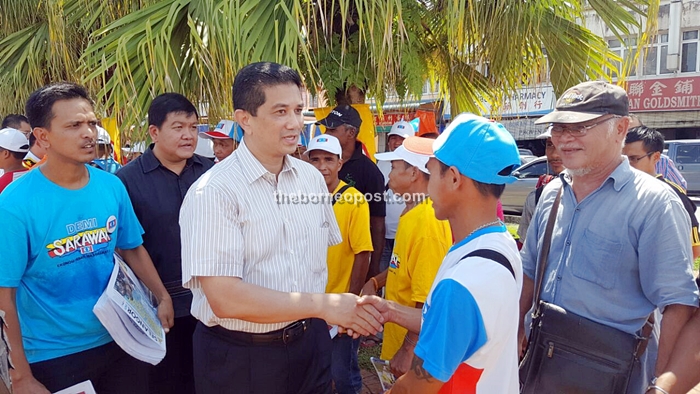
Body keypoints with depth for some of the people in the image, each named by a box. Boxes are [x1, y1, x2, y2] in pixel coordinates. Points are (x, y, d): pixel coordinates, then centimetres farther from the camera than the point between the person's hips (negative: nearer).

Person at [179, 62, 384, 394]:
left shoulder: (311, 177, 1)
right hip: (239, 357, -5)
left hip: (310, 344, 5)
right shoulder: (213, 192, -18)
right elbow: (225, 298, -23)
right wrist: (324, 306, -22)